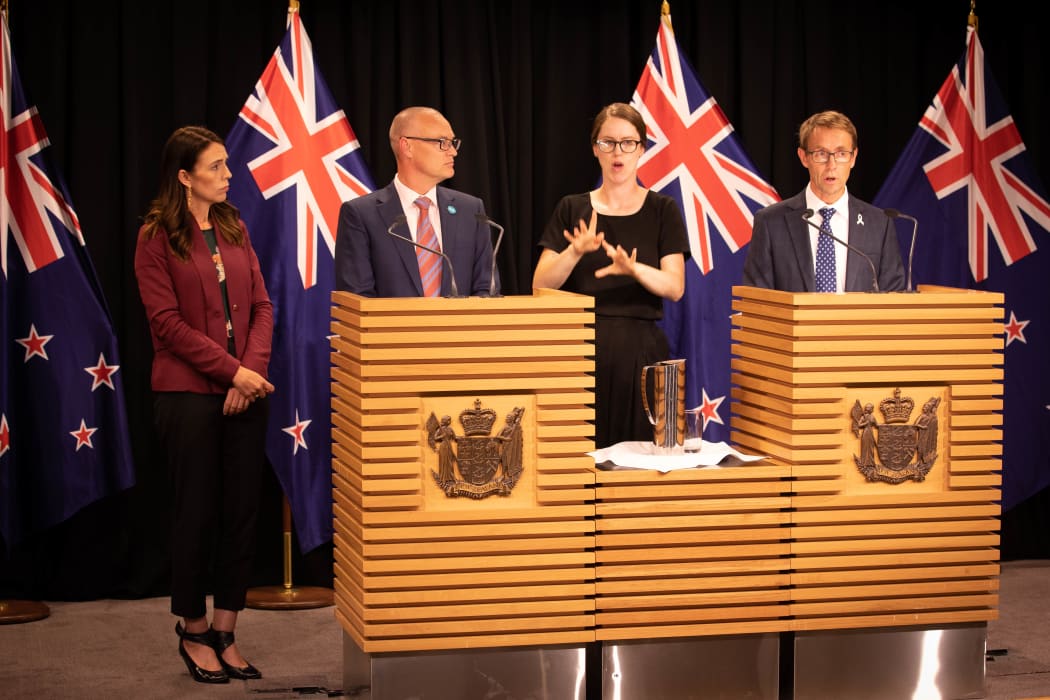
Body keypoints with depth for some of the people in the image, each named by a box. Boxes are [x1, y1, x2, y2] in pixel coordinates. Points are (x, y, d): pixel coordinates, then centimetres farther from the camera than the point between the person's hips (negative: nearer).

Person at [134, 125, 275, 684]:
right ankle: (193, 631, 18)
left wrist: (253, 369, -8)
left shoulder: (234, 230, 11)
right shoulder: (156, 237, -5)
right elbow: (168, 323, -11)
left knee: (242, 510, 5)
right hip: (189, 393, -5)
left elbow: (260, 306, 8)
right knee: (198, 511, 3)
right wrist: (232, 370, -15)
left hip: (244, 389, 5)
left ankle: (225, 633, 15)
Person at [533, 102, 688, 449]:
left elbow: (675, 287, -5)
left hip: (641, 349, -1)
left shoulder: (662, 209, 6)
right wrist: (575, 252, -19)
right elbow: (541, 285, 0)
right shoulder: (573, 209, 8)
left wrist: (634, 269, -24)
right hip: (582, 345, 1)